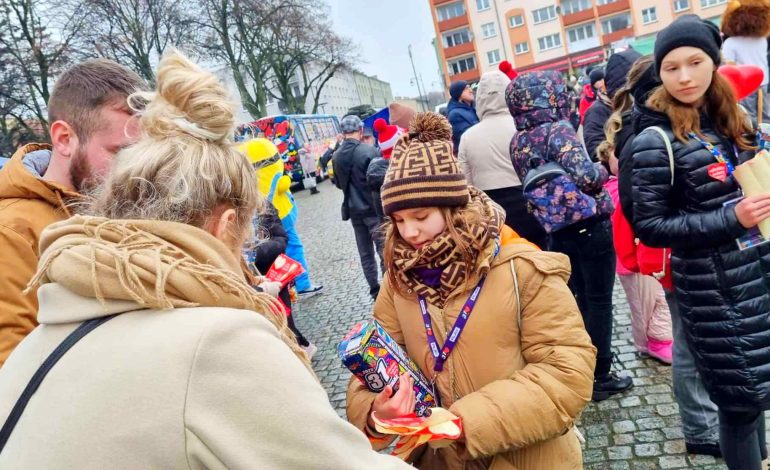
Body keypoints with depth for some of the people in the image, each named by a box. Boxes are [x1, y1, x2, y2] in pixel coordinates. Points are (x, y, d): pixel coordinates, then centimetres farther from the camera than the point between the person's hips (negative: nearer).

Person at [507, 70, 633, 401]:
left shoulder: (517, 143, 3)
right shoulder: (558, 129, -17)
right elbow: (585, 175, -28)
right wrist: (603, 171, -10)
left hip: (558, 230, 6)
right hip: (590, 224, -6)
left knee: (580, 299, 19)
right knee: (599, 301, 7)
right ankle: (600, 376, 16)